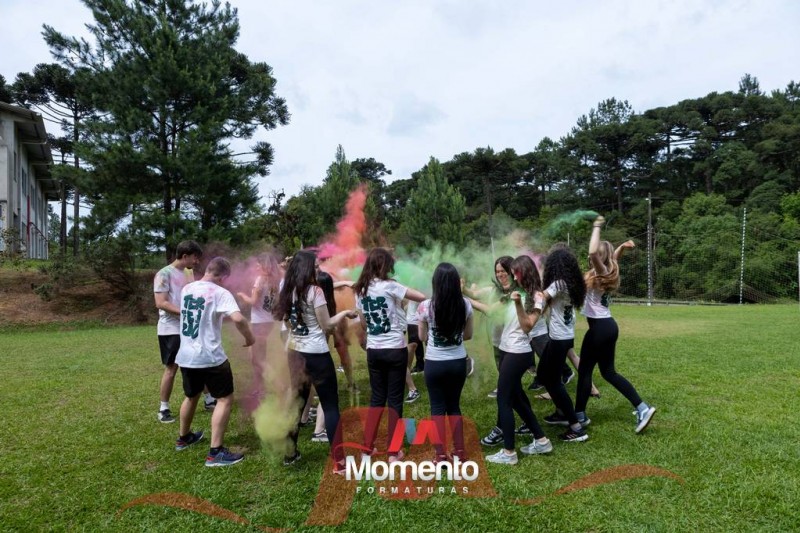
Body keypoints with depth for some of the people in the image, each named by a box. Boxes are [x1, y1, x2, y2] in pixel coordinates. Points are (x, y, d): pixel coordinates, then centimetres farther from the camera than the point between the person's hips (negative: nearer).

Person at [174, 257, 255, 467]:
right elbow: (238, 318, -28)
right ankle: (215, 452, 0)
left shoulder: (186, 289, 8)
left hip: (185, 355, 7)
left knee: (191, 396, 27)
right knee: (225, 399, 3)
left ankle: (183, 438, 45)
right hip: (210, 357, -7)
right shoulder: (220, 293, -14)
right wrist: (249, 337, -11)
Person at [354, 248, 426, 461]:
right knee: (395, 399, 5)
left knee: (376, 397, 16)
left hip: (373, 350, 5)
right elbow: (423, 297, -11)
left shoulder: (360, 290, 5)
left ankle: (367, 447, 19)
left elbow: (363, 323, 12)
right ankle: (393, 452, 11)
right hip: (395, 350, -5)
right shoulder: (389, 286, -12)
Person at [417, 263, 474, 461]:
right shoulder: (465, 304, -5)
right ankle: (459, 452, 22)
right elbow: (468, 335, 7)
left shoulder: (425, 306, -13)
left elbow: (423, 336, 0)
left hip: (434, 363, -3)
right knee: (454, 405, 18)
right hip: (458, 362, 3)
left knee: (438, 407, 10)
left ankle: (441, 455, 11)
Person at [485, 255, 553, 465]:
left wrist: (518, 304, -27)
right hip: (507, 350, 8)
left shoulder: (536, 296, -10)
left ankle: (508, 452, 7)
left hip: (518, 353, -8)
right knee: (516, 398, 16)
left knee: (503, 400, -3)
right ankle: (541, 441, 28)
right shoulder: (517, 292, 10)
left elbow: (527, 327, -16)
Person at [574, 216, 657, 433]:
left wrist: (597, 227, -21)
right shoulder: (607, 272, 10)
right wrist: (621, 247, 14)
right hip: (608, 326, 9)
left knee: (585, 371, 3)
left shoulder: (601, 272, -14)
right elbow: (613, 257, 32)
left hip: (599, 327, -9)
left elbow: (593, 253, -33)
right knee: (608, 372, 14)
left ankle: (579, 415, 14)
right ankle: (642, 408, 13)